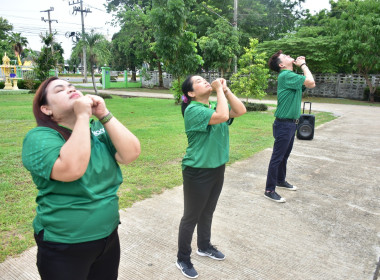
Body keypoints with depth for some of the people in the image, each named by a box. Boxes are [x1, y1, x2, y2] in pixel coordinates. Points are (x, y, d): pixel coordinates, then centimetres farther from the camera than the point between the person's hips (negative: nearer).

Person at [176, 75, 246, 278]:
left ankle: (204, 246, 46)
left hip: (217, 169, 8)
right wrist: (219, 89, -22)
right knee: (191, 217, 8)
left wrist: (225, 90, -8)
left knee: (207, 212, 24)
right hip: (197, 172, -8)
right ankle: (183, 259, 27)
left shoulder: (215, 105, 5)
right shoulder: (193, 110, -20)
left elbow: (241, 110, -4)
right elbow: (223, 117, -33)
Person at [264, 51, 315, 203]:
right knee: (277, 157, -4)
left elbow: (311, 84, 15)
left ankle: (281, 180, 37)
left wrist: (302, 65, 11)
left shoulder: (291, 75, 14)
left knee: (284, 155, 21)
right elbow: (310, 82, -22)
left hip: (291, 123, 10)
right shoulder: (286, 75, -17)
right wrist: (303, 65, -7)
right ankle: (269, 190, 5)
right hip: (284, 124, -10)